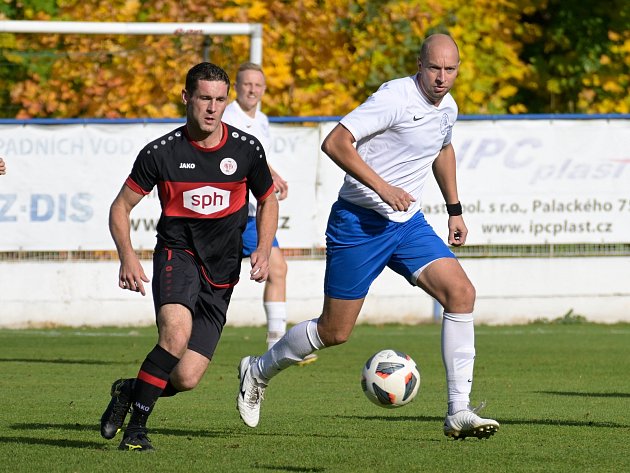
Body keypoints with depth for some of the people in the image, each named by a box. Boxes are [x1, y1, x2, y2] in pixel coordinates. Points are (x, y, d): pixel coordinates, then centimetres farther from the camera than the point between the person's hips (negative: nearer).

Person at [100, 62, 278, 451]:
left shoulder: (247, 149, 0)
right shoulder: (161, 152, -6)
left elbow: (268, 201, 17)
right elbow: (121, 207, 4)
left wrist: (264, 250, 0)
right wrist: (127, 257, -13)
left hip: (221, 273, 3)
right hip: (178, 255, -3)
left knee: (186, 378, -7)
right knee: (176, 333, -33)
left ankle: (130, 390, 25)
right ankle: (136, 425, -16)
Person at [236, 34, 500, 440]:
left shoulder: (447, 108, 6)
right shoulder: (396, 98, -19)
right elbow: (335, 143, -26)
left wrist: (455, 210, 28)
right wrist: (382, 187, -31)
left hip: (408, 223, 7)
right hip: (359, 223, -7)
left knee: (461, 292, -14)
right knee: (335, 332, 0)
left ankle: (459, 412, -13)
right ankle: (259, 371, 28)